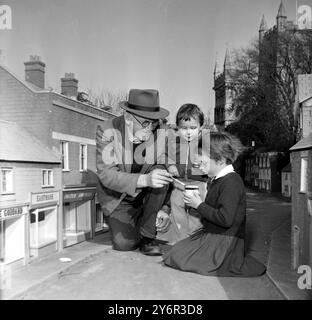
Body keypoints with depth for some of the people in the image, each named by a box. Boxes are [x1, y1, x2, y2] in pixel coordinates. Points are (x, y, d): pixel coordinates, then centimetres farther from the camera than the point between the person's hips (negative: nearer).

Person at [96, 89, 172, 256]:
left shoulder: (159, 131, -15)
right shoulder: (107, 131, -21)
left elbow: (166, 173, -6)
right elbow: (106, 174, -28)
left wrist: (163, 208, -14)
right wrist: (144, 180, -43)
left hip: (146, 193, 2)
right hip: (117, 196, -2)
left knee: (160, 171, -28)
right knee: (124, 243, -17)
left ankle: (147, 236, -13)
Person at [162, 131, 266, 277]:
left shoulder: (231, 182, -21)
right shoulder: (218, 179, 9)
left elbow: (225, 219, -27)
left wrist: (199, 205, -19)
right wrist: (196, 202, 3)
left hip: (225, 240, -10)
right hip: (211, 233, 10)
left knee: (178, 258, -13)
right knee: (177, 250, 13)